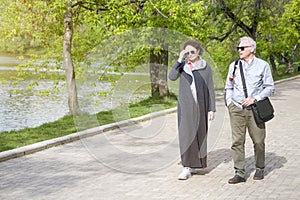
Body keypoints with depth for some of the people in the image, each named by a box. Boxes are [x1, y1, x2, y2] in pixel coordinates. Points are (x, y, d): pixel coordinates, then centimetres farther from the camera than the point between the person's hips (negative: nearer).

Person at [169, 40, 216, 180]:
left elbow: (210, 89, 4)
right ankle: (187, 168, -6)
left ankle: (193, 165, 22)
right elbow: (172, 77, -13)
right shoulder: (182, 65, 5)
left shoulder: (206, 68, 3)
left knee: (199, 134, 7)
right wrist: (179, 60, -16)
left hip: (200, 106, 0)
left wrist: (212, 109, 0)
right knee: (186, 134, -7)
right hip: (185, 105, 0)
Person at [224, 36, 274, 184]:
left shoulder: (263, 65, 3)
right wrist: (229, 103, 6)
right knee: (237, 141, -4)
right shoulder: (234, 66, 12)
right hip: (236, 109, 2)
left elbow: (269, 87, 1)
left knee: (258, 141, 2)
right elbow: (228, 87, 20)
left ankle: (259, 169, 21)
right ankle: (239, 173, -1)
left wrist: (254, 99, -11)